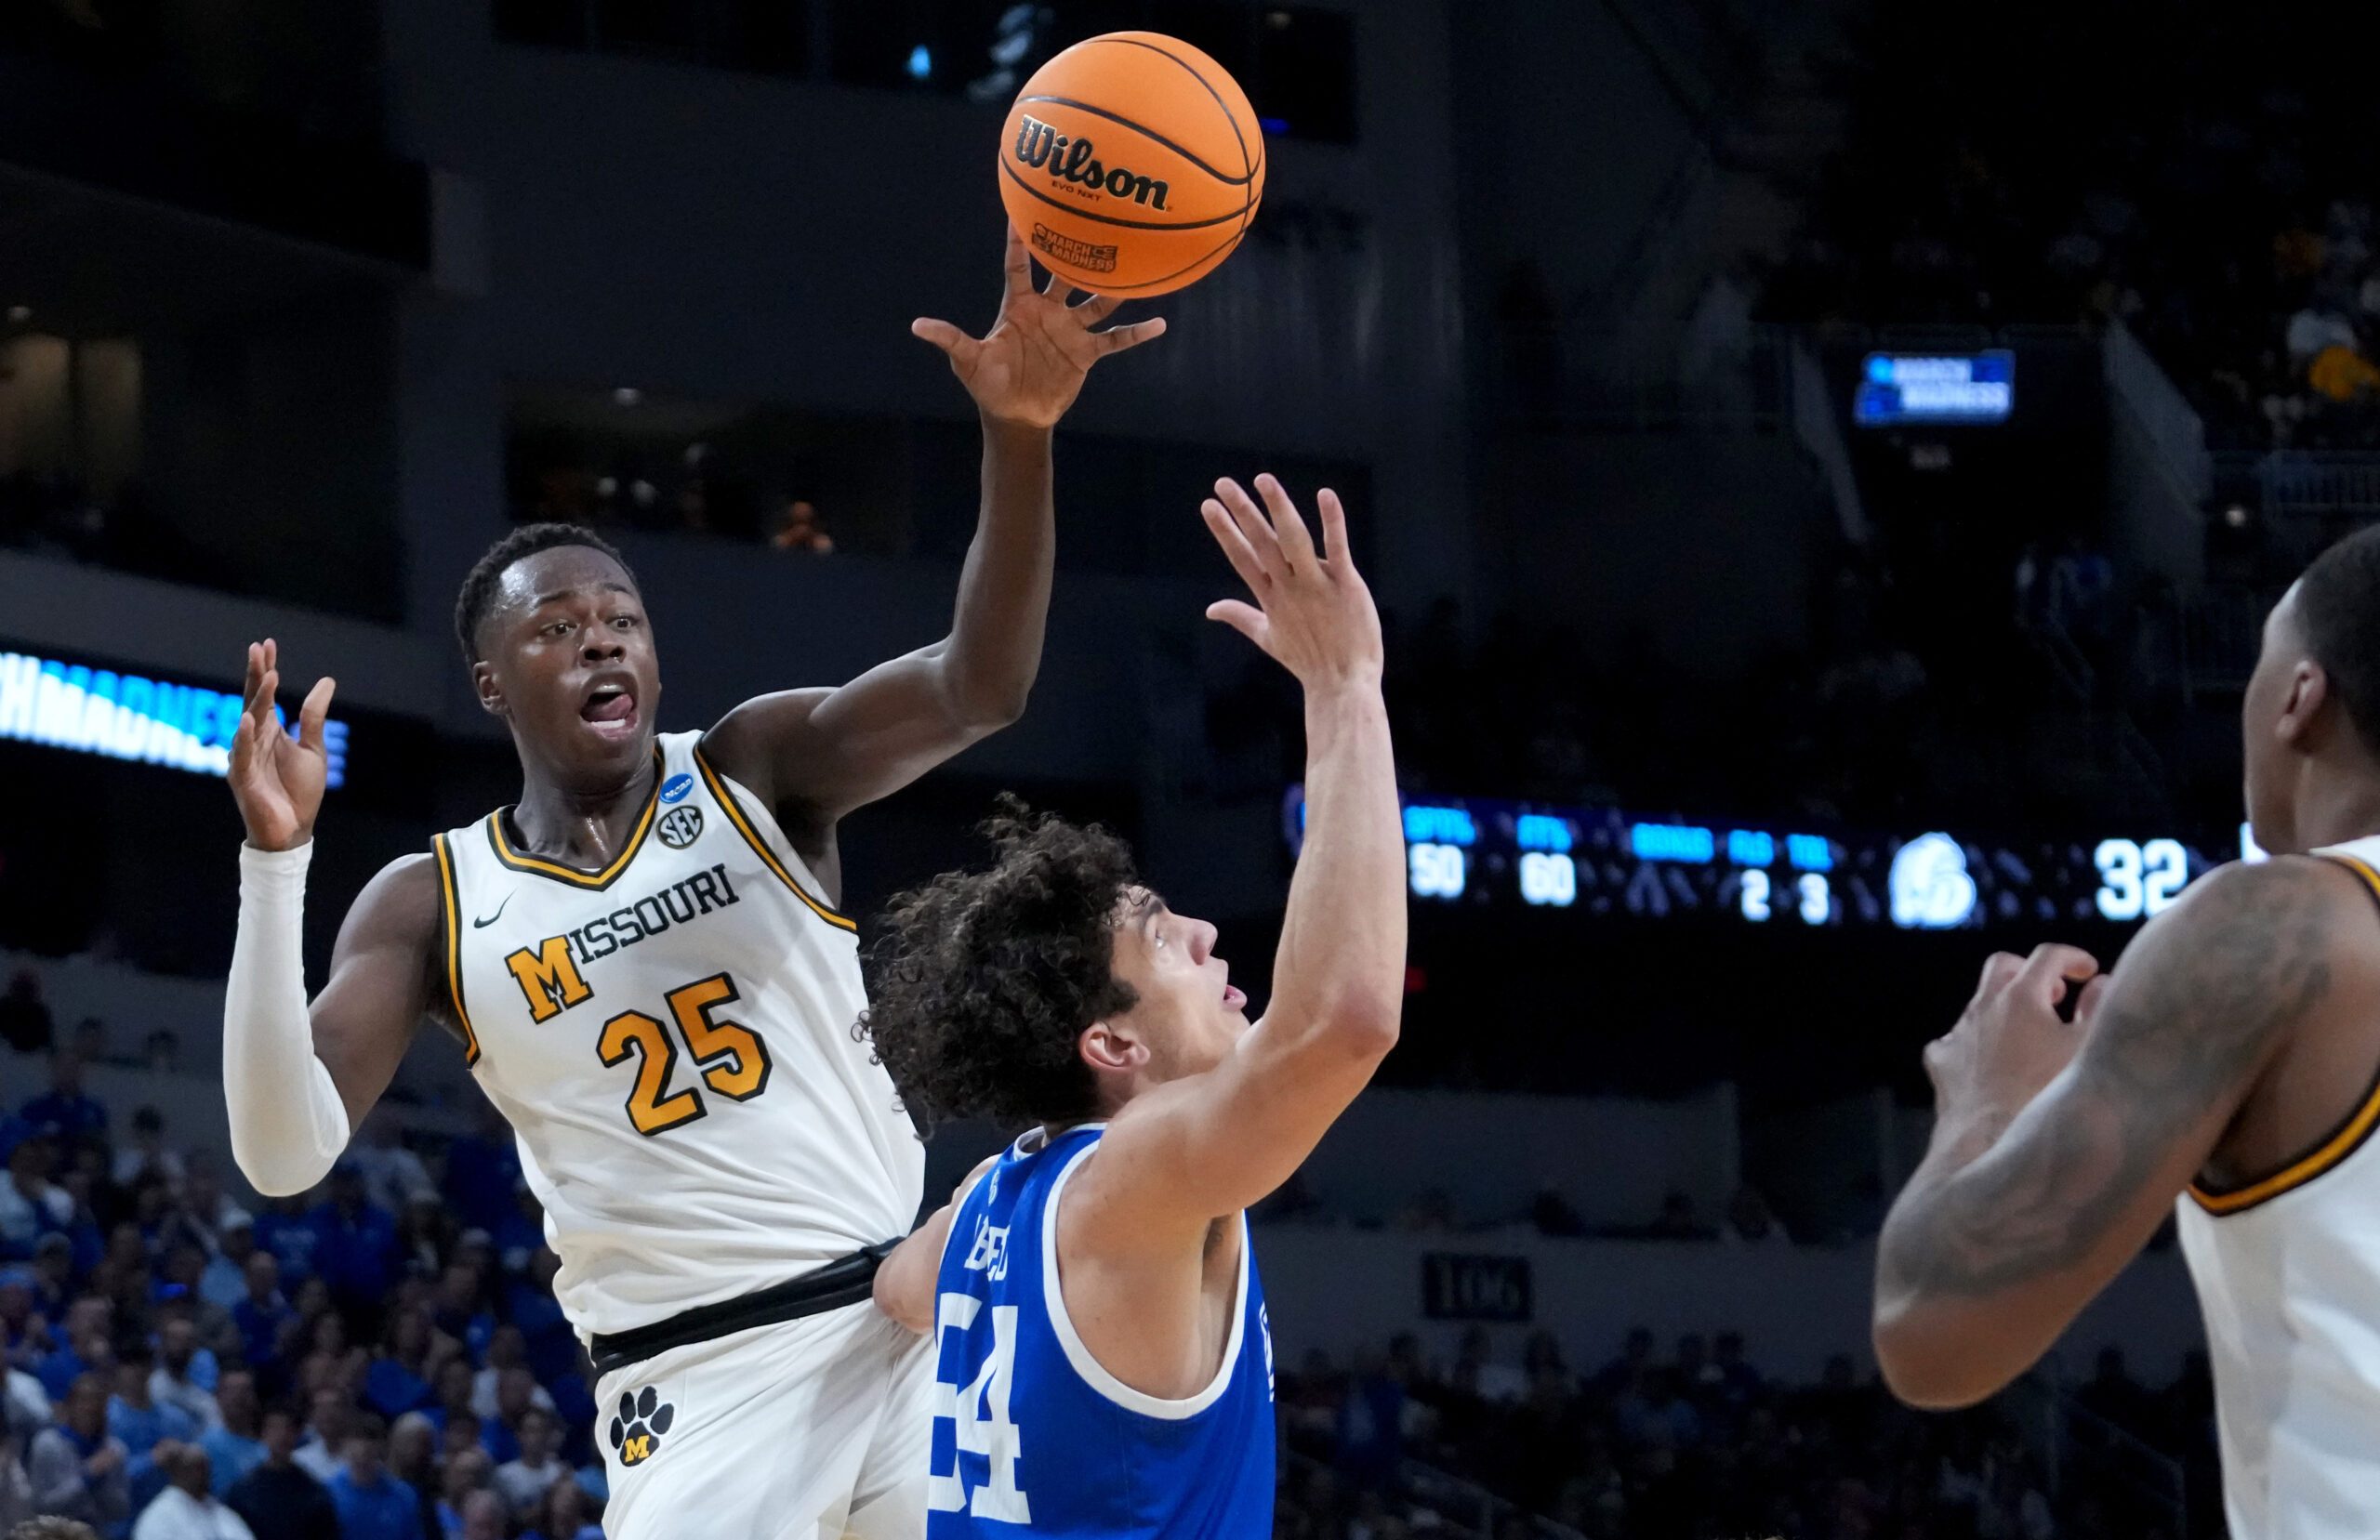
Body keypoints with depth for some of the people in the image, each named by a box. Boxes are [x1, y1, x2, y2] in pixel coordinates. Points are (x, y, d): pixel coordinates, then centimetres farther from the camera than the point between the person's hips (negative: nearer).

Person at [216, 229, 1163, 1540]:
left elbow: (979, 687, -13)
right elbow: (284, 1153, -5)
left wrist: (1017, 439, -31)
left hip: (902, 1322, 1)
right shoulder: (430, 905, 5)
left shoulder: (759, 770, 4)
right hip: (696, 1382, -1)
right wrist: (275, 860, -15)